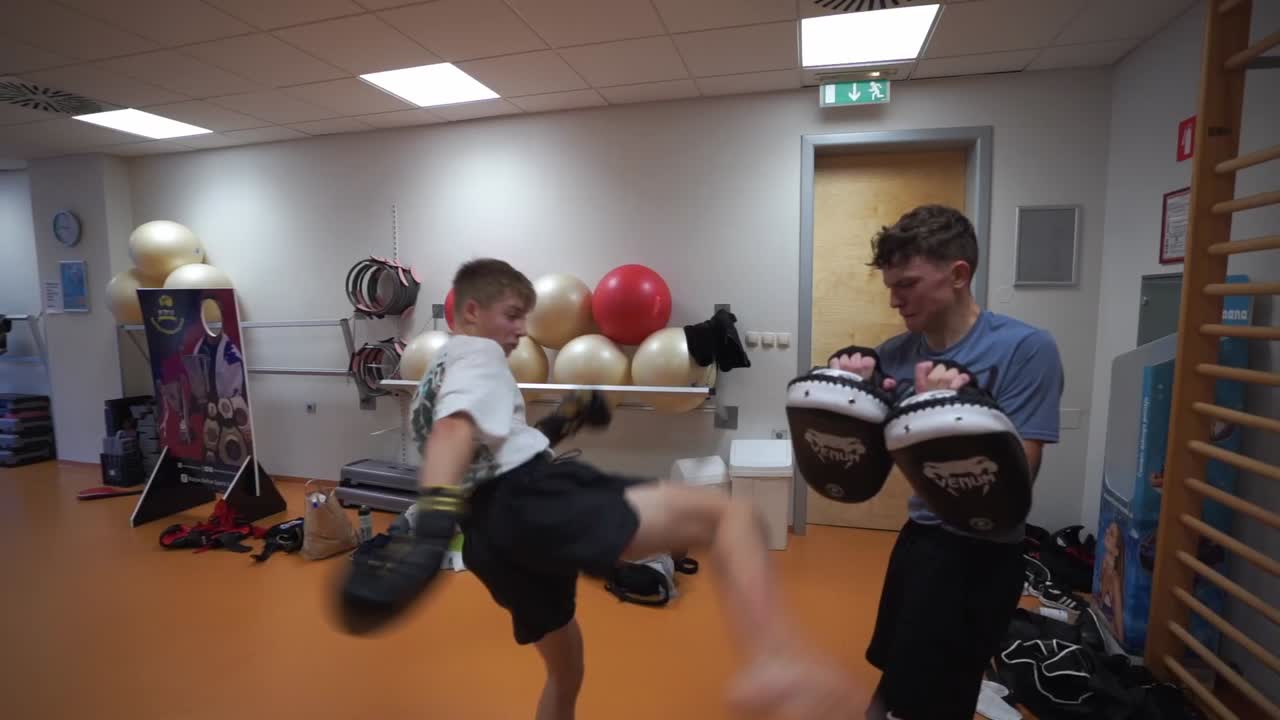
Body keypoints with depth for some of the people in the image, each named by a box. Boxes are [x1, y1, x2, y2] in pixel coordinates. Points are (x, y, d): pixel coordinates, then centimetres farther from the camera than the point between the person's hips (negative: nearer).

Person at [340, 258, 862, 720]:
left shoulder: (439, 372, 29)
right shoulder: (476, 353, 2)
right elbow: (454, 430, -19)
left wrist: (554, 427, 25)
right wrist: (431, 528, -34)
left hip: (492, 531, 10)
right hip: (528, 501, -10)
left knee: (564, 666, 30)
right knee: (729, 515, -22)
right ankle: (777, 666, -47)